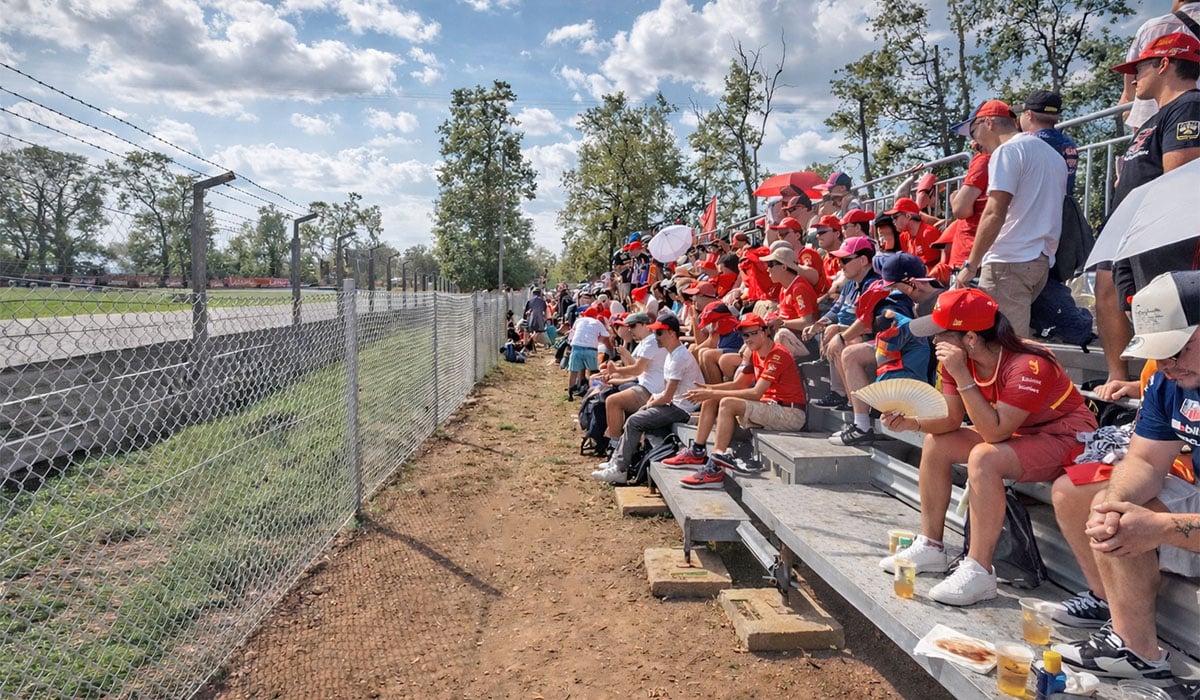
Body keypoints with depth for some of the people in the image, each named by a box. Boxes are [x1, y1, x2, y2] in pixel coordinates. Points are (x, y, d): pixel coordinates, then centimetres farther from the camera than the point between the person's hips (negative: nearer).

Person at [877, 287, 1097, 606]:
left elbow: (995, 431, -33)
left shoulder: (1028, 365, -30)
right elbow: (951, 419, -5)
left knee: (984, 458, -33)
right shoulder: (959, 360, -8)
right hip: (1017, 433, 9)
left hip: (1068, 437, -9)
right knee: (936, 444, 0)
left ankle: (979, 572, -25)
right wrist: (913, 422, -25)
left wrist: (962, 376, -37)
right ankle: (930, 547, 8)